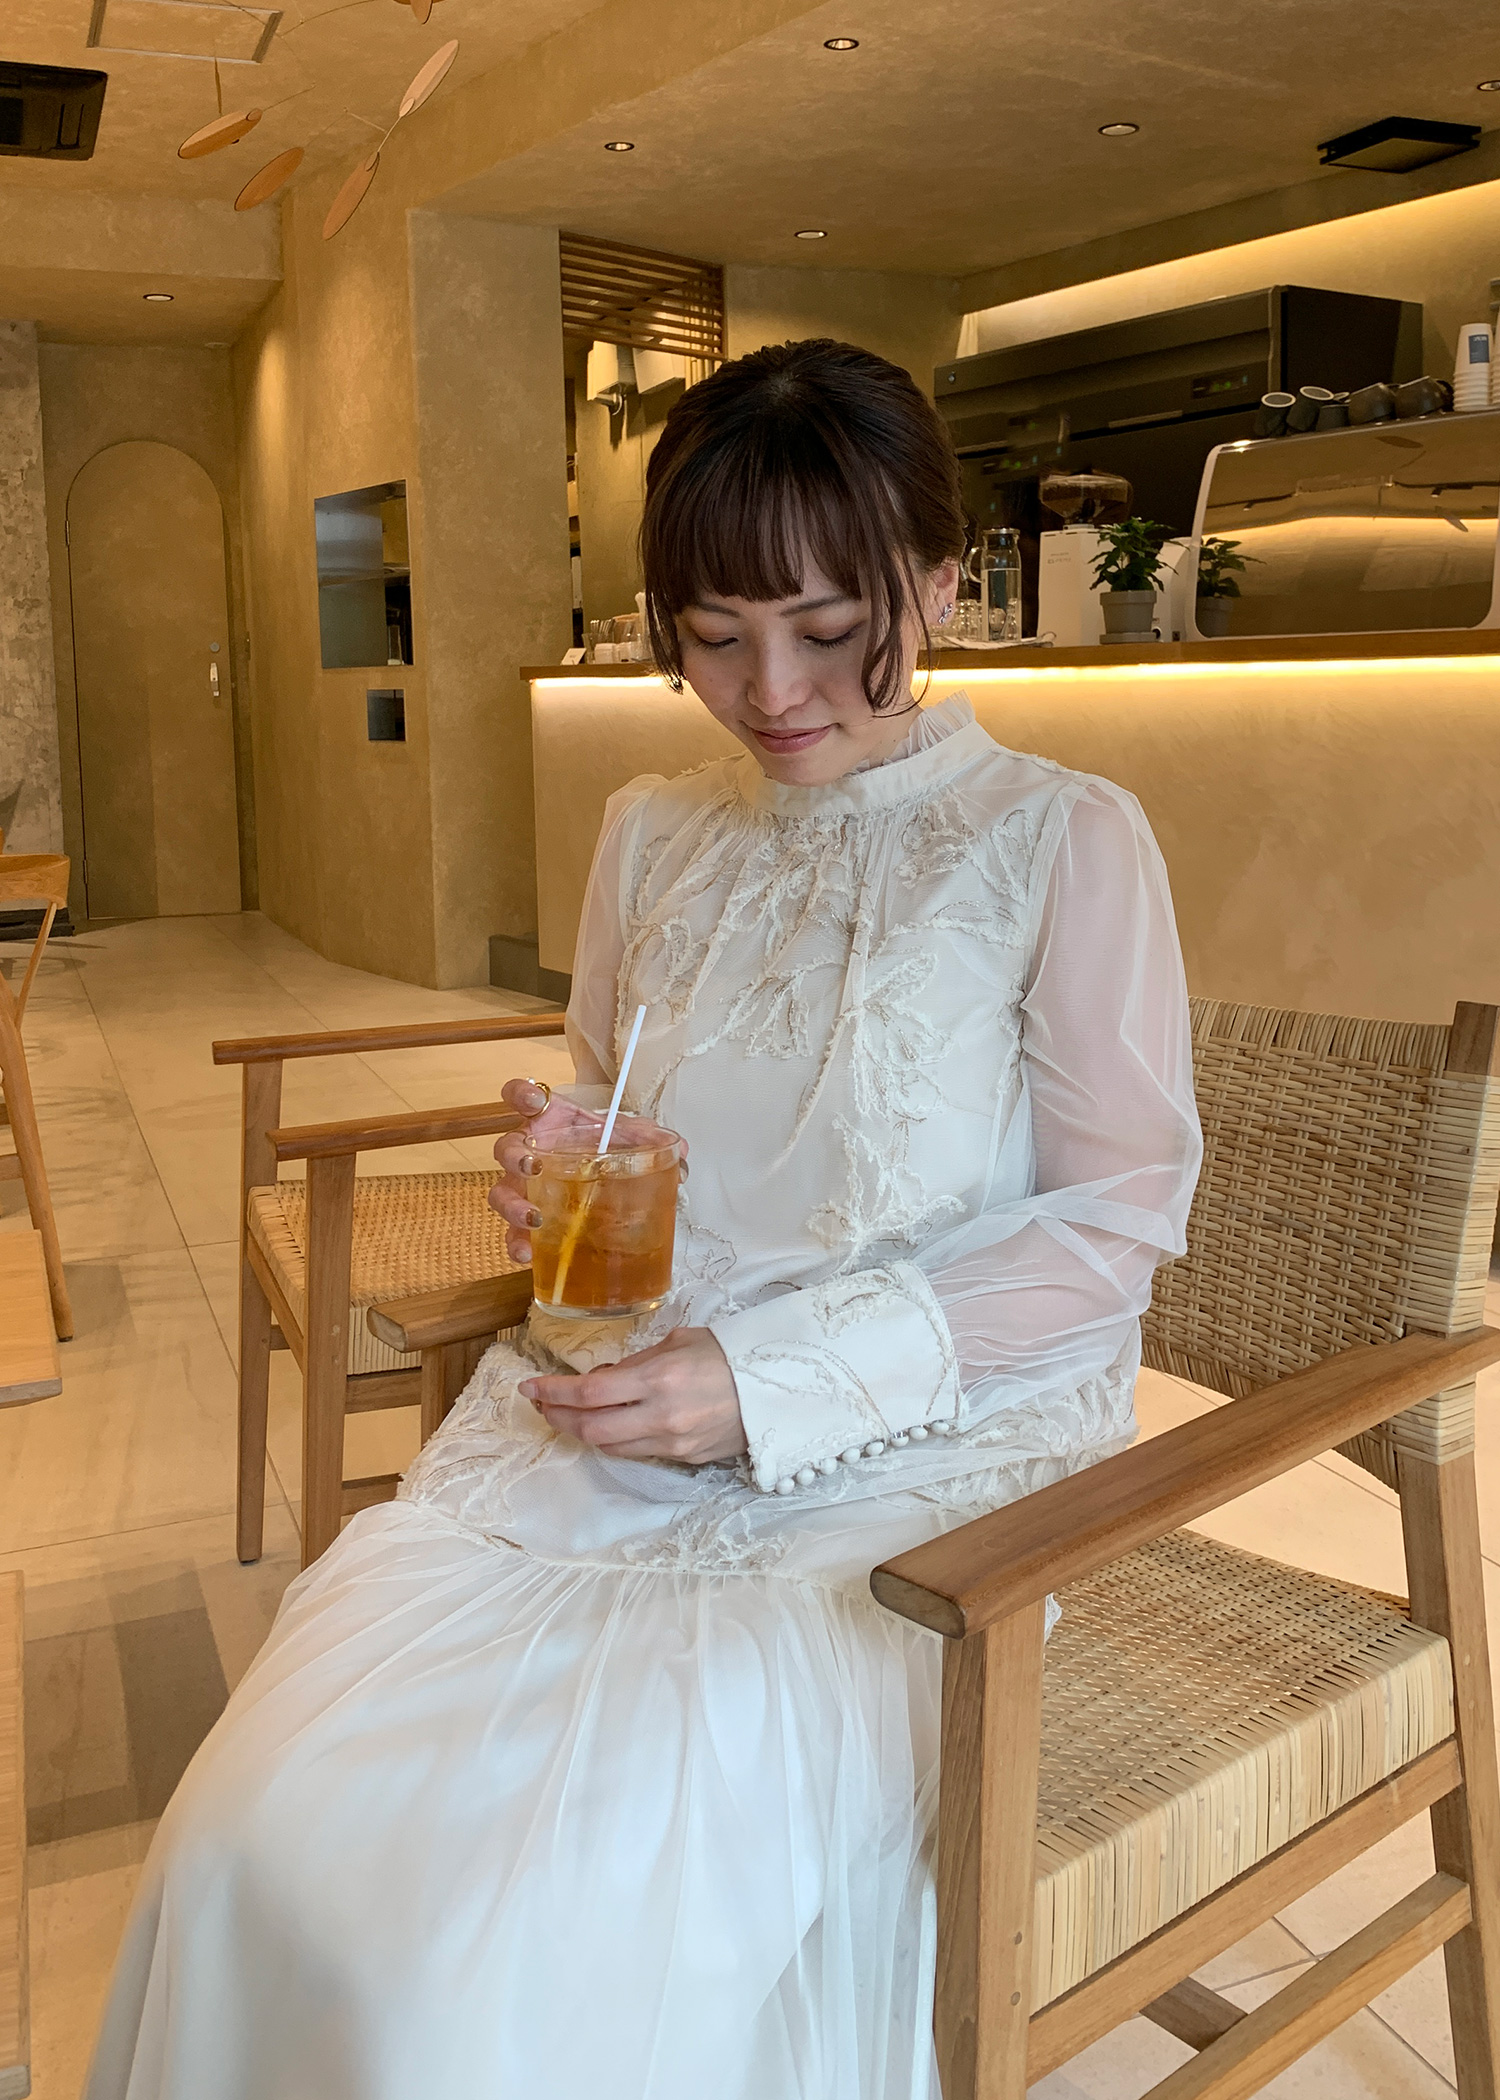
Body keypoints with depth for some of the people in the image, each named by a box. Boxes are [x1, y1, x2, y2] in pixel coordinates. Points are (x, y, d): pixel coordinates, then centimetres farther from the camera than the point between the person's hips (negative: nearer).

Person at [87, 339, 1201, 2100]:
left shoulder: (1063, 840, -4)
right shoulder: (653, 833, 12)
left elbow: (1113, 1227, -6)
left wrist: (775, 1380, -15)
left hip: (917, 1452, -4)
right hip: (624, 1412, 5)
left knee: (541, 1943, -24)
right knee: (266, 1825, -17)